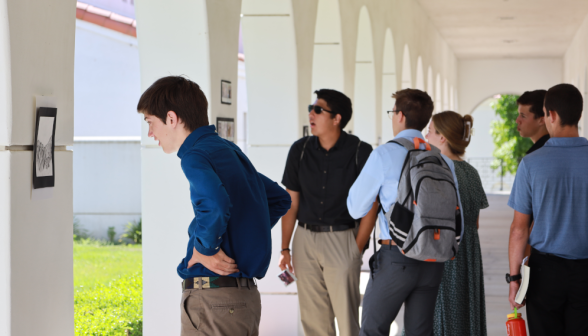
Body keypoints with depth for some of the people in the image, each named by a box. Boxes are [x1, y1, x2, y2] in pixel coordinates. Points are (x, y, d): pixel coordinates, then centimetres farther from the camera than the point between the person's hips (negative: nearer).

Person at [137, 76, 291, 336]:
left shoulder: (196, 156, -13)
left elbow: (215, 205, -34)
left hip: (213, 299, -9)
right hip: (247, 294, 9)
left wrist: (206, 249, -18)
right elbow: (280, 199, 26)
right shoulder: (229, 150, 15)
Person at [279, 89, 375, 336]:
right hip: (305, 239, 4)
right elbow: (291, 203, 9)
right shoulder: (300, 150, 5)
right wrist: (285, 248, 5)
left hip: (342, 239, -4)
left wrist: (357, 249, -8)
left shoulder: (360, 152, -6)